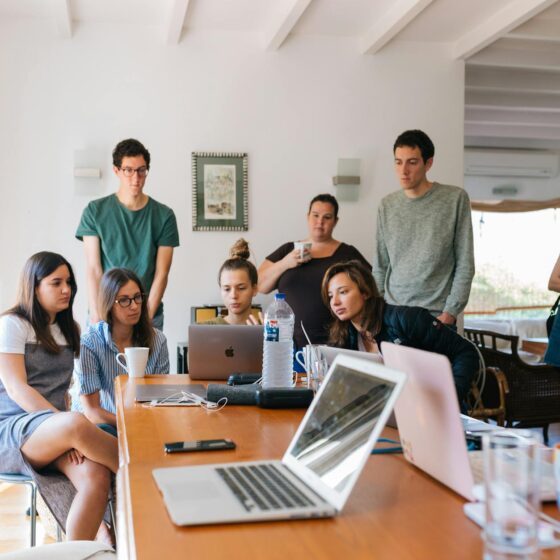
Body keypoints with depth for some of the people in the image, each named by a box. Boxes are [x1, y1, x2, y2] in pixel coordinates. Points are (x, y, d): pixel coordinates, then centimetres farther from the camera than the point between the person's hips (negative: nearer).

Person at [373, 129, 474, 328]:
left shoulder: (456, 199, -3)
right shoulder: (387, 205, 7)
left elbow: (465, 264, -4)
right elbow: (380, 267, 10)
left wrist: (450, 312, -10)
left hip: (437, 316, -3)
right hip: (392, 314, 3)